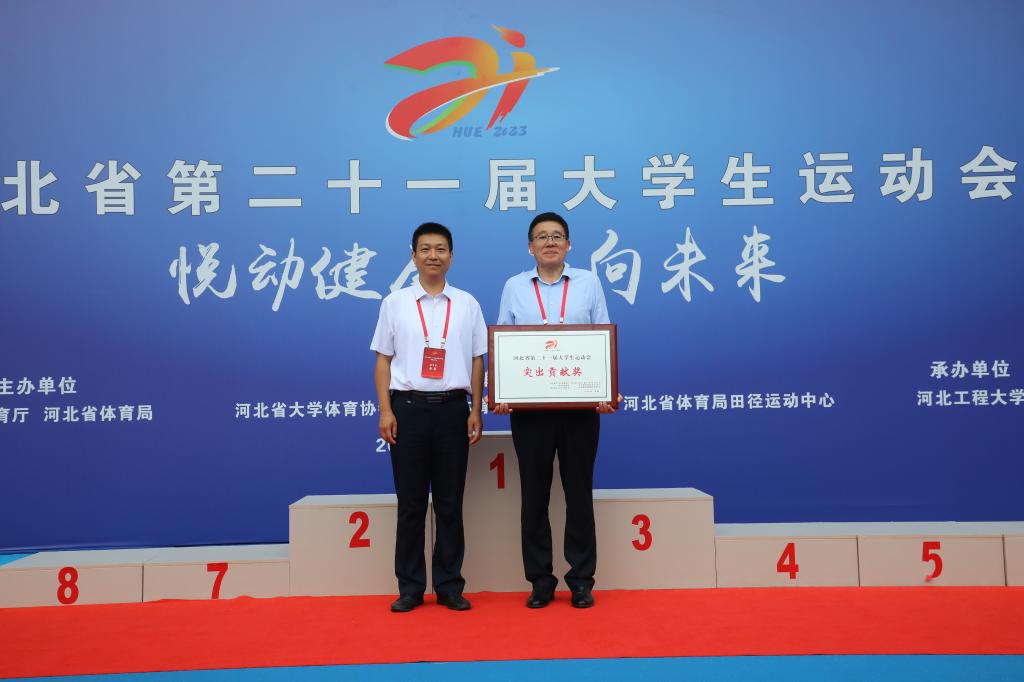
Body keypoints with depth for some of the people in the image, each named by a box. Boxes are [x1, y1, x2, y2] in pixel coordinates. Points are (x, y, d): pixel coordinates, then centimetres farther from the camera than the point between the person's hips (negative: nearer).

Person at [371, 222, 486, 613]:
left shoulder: (467, 304, 8)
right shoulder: (395, 303, 6)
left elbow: (477, 360, 8)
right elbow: (383, 360, 5)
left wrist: (476, 411, 1)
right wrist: (385, 411, -4)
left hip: (451, 408, 1)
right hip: (408, 408, 0)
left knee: (450, 504, 6)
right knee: (410, 503, 6)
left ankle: (449, 586, 16)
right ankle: (410, 588, 16)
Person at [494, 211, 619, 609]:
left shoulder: (589, 283, 6)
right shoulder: (514, 287, 7)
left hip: (580, 404, 0)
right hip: (529, 406, 1)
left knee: (579, 492, 7)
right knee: (534, 494, 8)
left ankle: (581, 580, 18)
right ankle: (540, 580, 19)